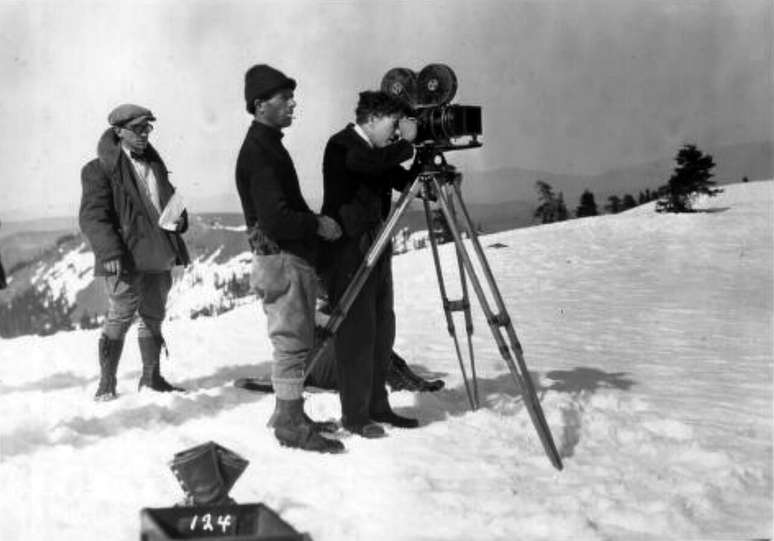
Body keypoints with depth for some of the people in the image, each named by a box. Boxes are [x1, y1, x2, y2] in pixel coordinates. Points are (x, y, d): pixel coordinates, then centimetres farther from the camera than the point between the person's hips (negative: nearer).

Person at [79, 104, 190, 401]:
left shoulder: (155, 164, 17)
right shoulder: (100, 169, -5)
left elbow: (170, 199, 27)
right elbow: (92, 216, -12)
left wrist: (179, 219, 4)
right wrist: (110, 252, -23)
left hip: (159, 257, 7)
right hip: (126, 259, -7)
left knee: (154, 317, 13)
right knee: (119, 319, -4)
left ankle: (152, 377, 25)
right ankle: (106, 383, 8)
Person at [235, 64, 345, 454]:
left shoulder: (268, 145, 15)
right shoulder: (258, 152, -17)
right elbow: (275, 219, -24)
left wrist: (314, 222, 13)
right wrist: (318, 224, -12)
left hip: (294, 256, 10)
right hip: (281, 260, -10)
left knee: (294, 342, 15)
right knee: (292, 341, -4)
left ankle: (290, 415, 24)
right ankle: (290, 425, 4)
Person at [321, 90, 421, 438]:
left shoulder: (378, 152, 15)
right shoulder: (342, 146, -11)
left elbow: (404, 180, 13)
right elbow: (374, 163, -30)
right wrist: (407, 142, -17)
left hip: (375, 250, 9)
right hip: (347, 251, -9)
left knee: (382, 330, 11)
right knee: (356, 334, -5)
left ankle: (377, 406, 21)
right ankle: (355, 415, 5)